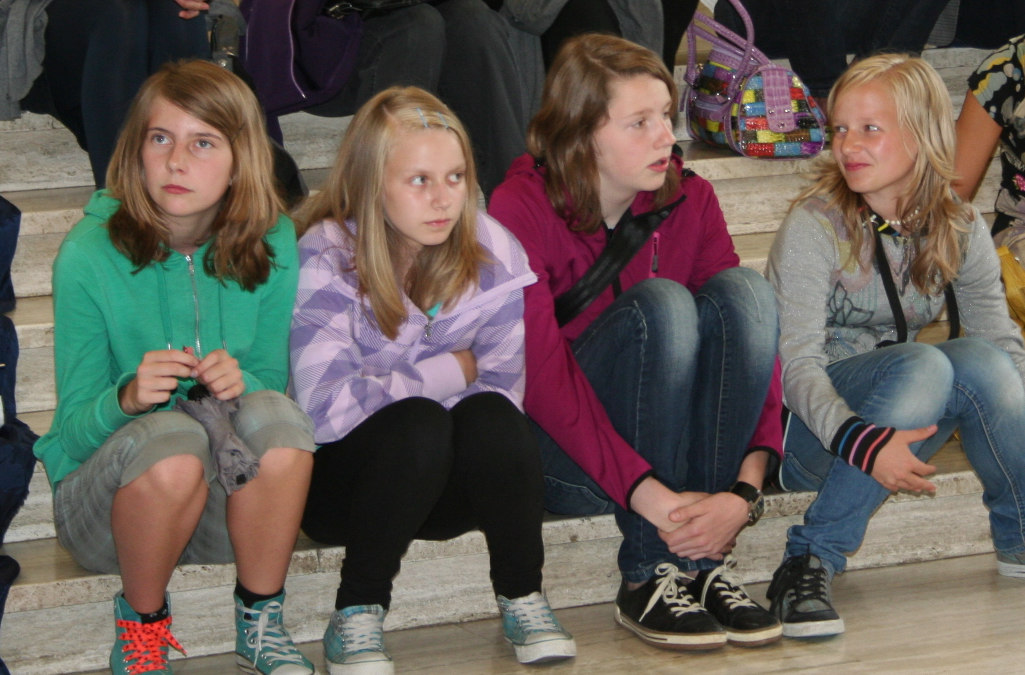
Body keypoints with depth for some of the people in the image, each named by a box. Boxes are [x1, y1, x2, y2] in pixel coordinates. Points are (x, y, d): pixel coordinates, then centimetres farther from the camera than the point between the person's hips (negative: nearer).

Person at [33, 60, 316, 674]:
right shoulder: (90, 255, -12)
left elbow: (275, 382, 2)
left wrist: (242, 384, -23)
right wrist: (127, 399, -35)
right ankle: (141, 621, -7)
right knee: (172, 435, -35)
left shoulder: (269, 244, -3)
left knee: (276, 415, -29)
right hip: (102, 501, -2)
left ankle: (261, 619, -7)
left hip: (228, 498, 2)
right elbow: (74, 432, -11)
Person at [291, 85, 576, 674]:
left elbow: (503, 386, -10)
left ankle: (523, 597, -9)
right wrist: (450, 373, -17)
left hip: (452, 486, 3)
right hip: (342, 477, -3)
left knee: (490, 418, -30)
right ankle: (356, 618, -20)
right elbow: (326, 406, -26)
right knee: (418, 421, -34)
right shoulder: (325, 262, -17)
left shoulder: (494, 255, -7)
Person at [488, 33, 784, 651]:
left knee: (742, 289, -21)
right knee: (661, 303, -29)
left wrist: (744, 488, -25)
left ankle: (703, 564, -20)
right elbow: (542, 377, -23)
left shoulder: (688, 200, -1)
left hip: (667, 444, 5)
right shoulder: (521, 210, -14)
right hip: (559, 454, -4)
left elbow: (755, 332, -9)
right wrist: (653, 498, -32)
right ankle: (648, 579, -25)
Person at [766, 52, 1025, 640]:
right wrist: (862, 443, -39)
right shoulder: (815, 227, -13)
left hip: (904, 418, 4)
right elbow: (797, 365, -22)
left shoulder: (959, 230, 1)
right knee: (925, 365, -33)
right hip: (815, 431, -4)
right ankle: (809, 564, -31)